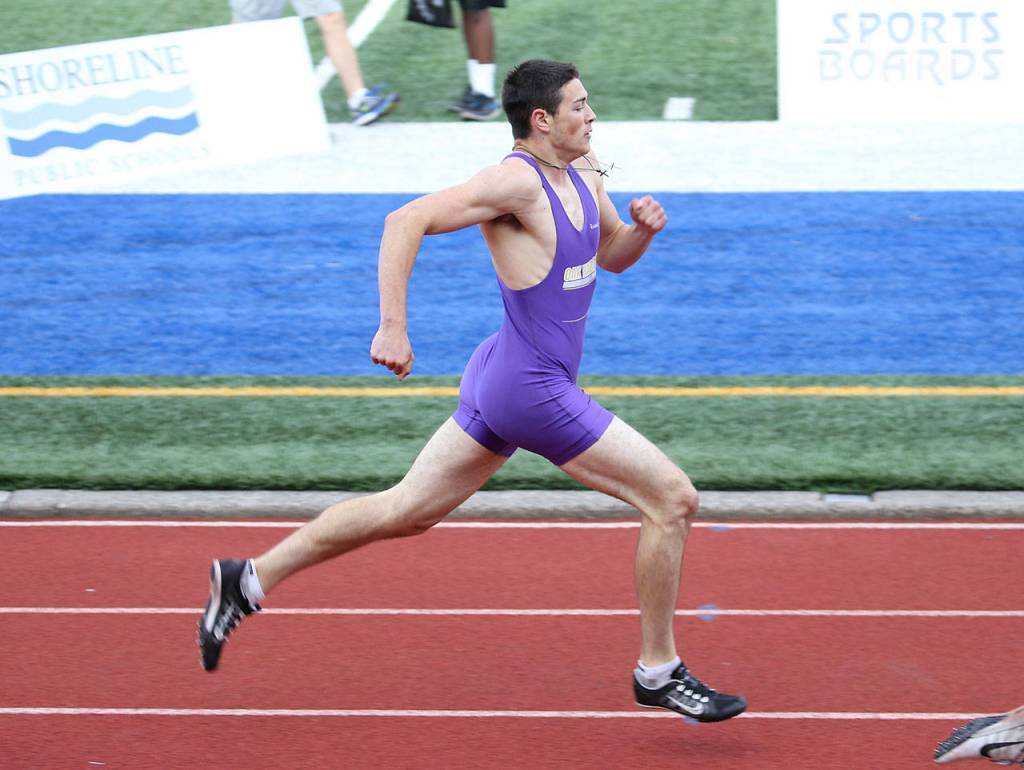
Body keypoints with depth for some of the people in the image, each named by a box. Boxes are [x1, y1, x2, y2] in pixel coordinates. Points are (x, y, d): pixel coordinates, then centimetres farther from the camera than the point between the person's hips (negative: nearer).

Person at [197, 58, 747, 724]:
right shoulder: (516, 182, -18)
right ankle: (659, 672, 7)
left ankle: (249, 580, 19)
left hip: (502, 381, 10)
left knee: (405, 511, 15)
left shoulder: (583, 171, 10)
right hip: (533, 389, -10)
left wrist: (643, 229, 2)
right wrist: (392, 327, -30)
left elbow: (612, 256, 24)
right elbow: (407, 221, -24)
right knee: (674, 500, -4)